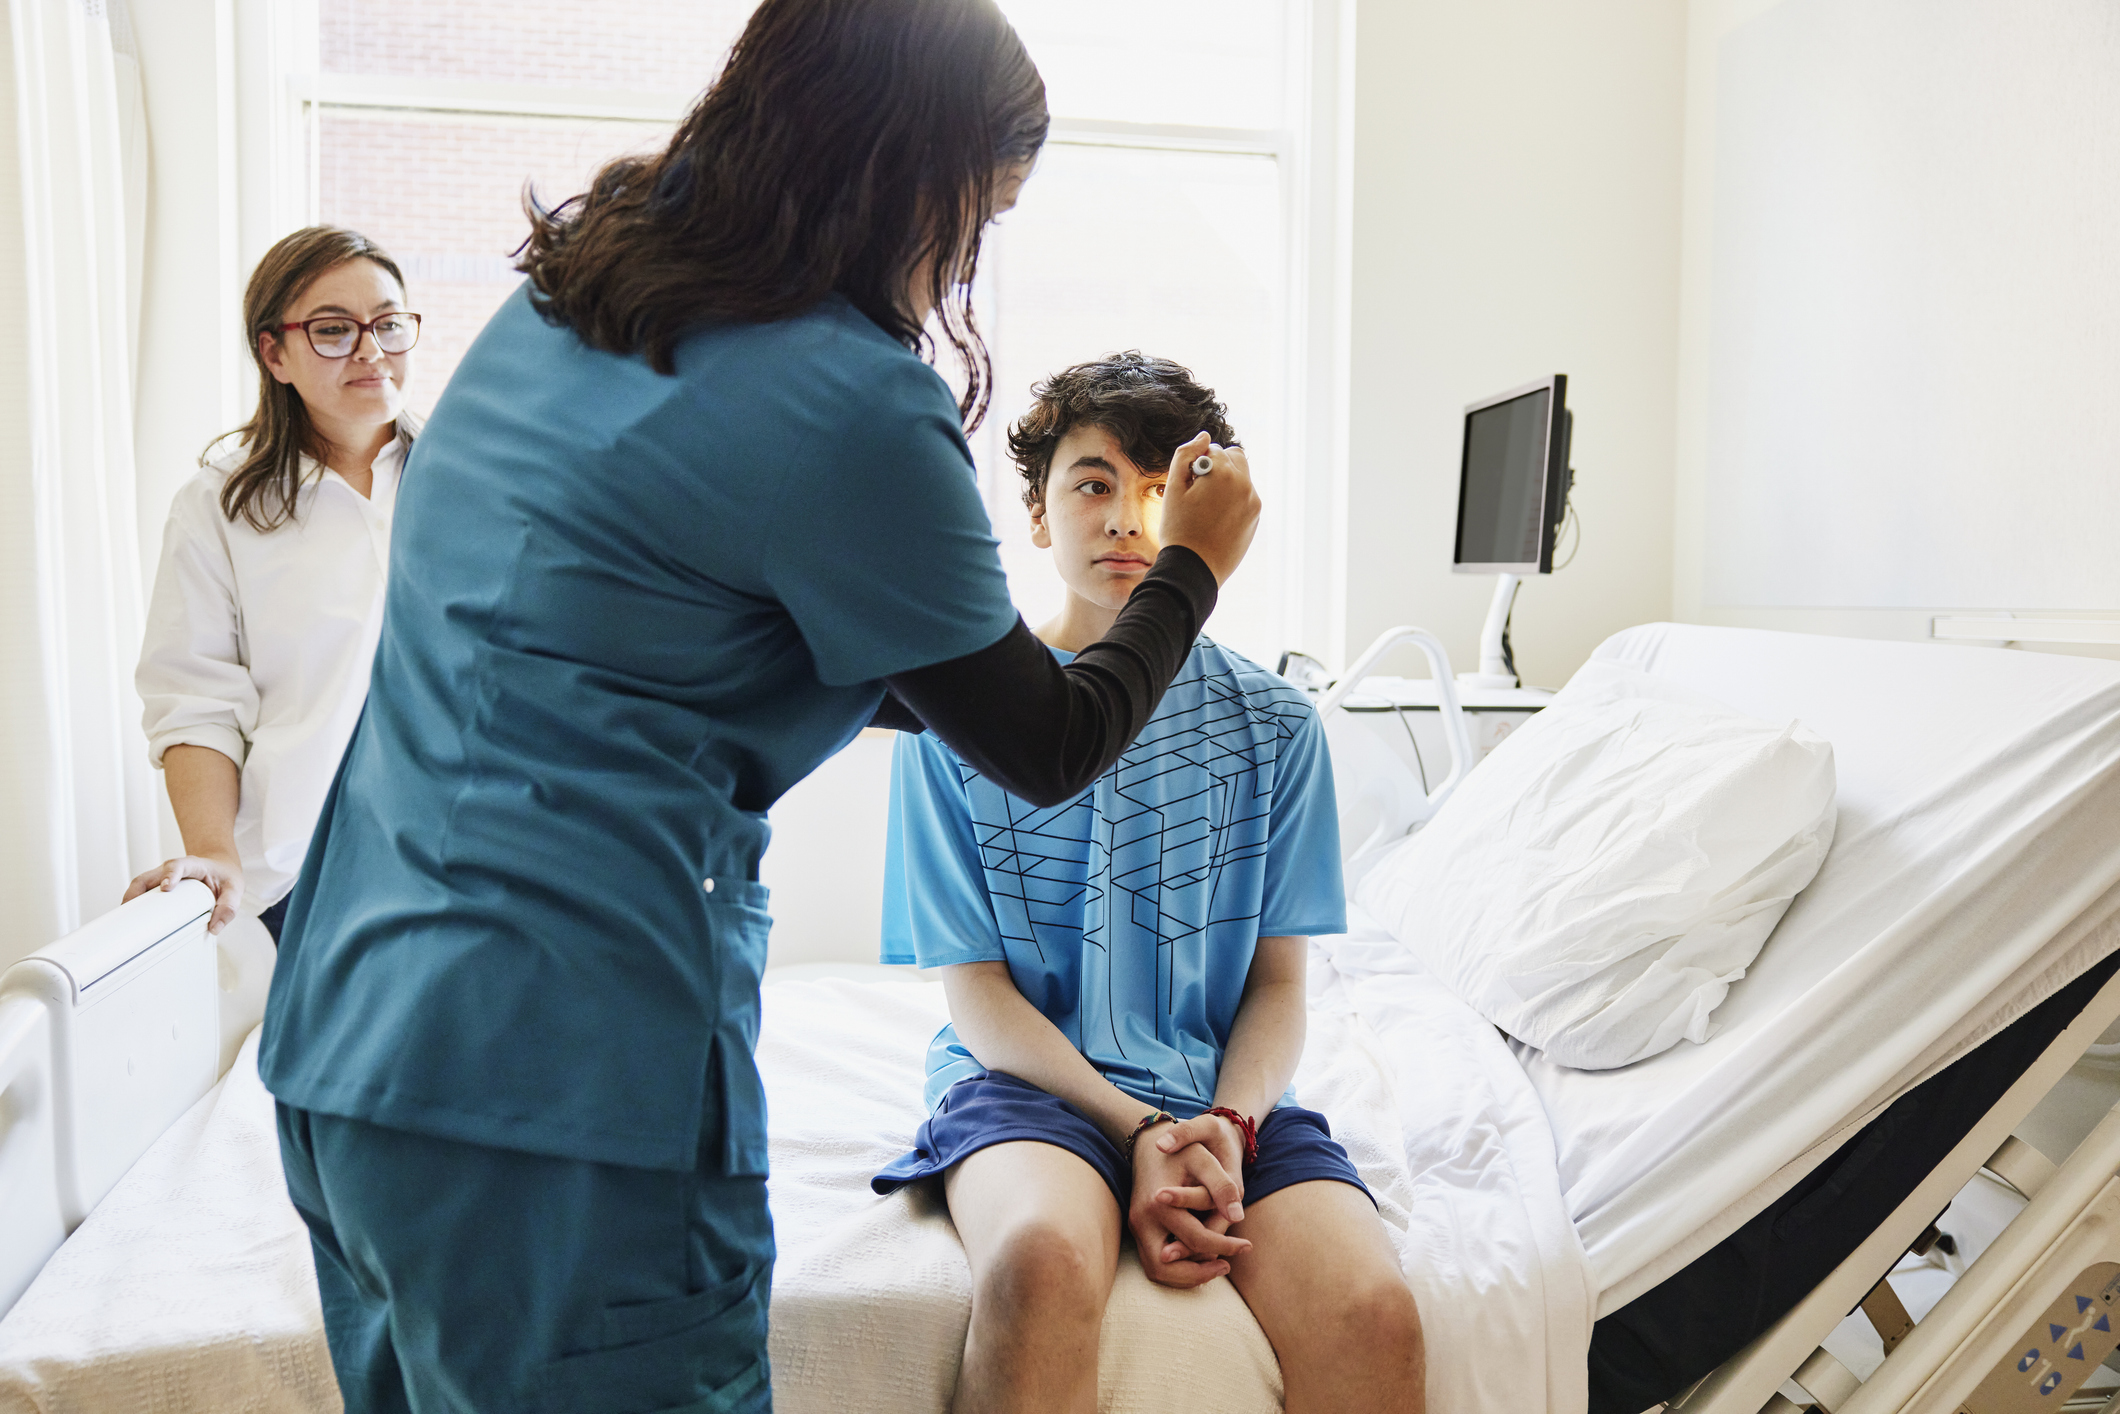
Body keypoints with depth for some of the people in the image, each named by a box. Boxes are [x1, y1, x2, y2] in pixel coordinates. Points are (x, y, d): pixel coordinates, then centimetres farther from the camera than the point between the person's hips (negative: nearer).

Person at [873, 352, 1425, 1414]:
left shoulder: (1272, 724, 6)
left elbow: (1279, 982, 6)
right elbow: (975, 988, -2)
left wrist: (1228, 1126, -14)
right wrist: (1137, 1129, -15)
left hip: (1225, 1091, 2)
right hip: (1030, 1077, -1)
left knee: (1371, 1314, -24)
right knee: (1043, 1260, -34)